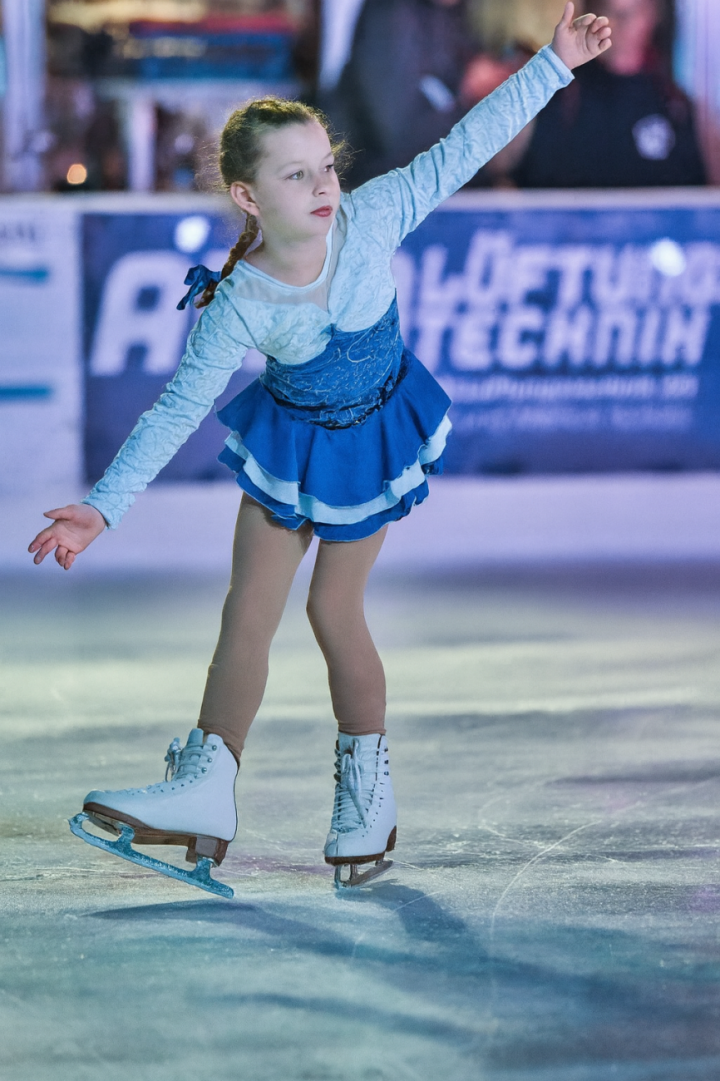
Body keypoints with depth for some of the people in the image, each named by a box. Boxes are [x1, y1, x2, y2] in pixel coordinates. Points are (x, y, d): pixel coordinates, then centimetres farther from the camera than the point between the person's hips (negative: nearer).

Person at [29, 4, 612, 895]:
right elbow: (177, 410, -21)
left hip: (370, 436, 0)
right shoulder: (238, 306, -26)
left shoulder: (370, 218, -24)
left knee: (333, 609, 3)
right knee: (248, 609, -1)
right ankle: (205, 791, 2)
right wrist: (102, 507, -25)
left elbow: (464, 147, -19)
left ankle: (367, 787, 21)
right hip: (287, 441, 0)